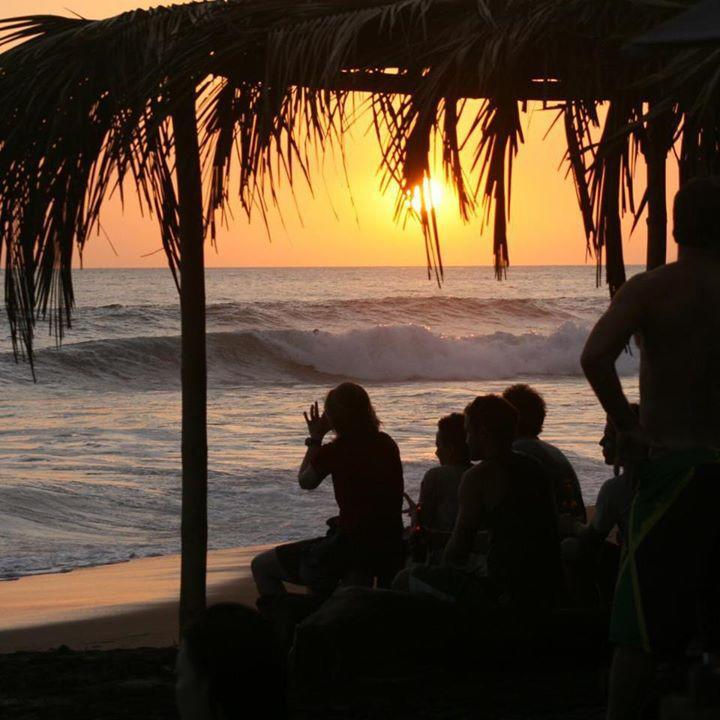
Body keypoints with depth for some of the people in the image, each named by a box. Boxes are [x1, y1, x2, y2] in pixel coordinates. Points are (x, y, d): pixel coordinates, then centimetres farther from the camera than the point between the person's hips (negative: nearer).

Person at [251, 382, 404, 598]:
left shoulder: (335, 451, -11)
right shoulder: (387, 445, 4)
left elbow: (305, 481, 8)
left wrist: (315, 438, 18)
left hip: (351, 546, -6)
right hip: (391, 550, 6)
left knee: (261, 566, 6)